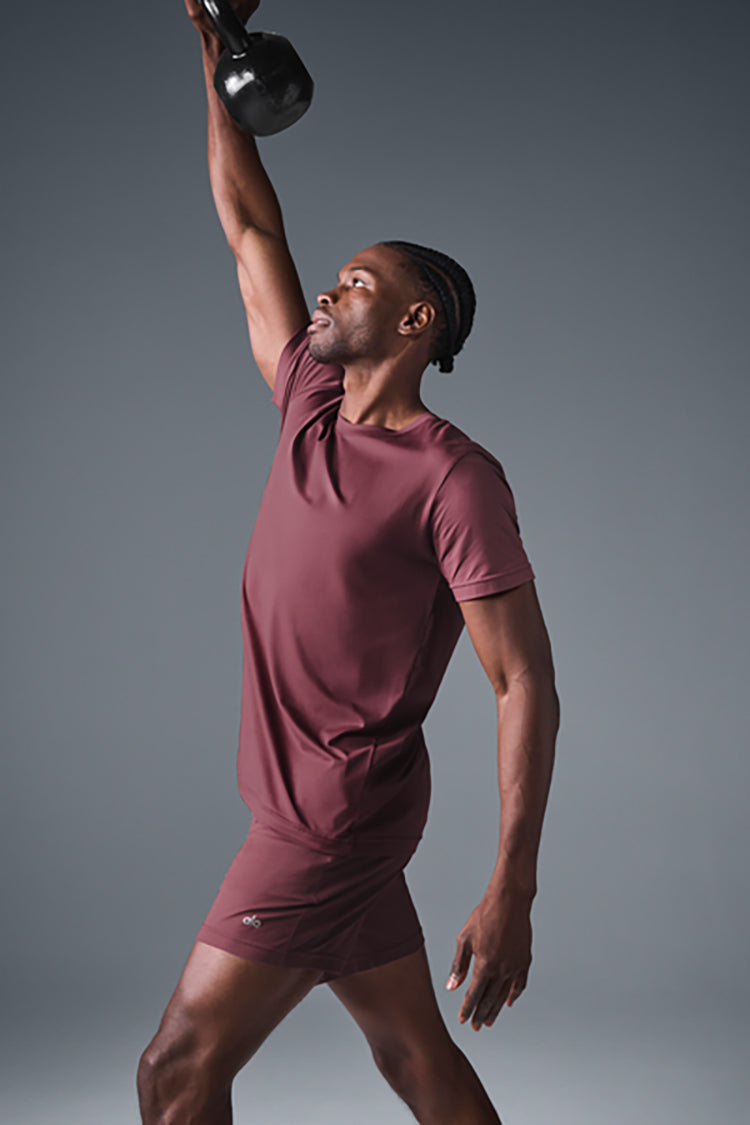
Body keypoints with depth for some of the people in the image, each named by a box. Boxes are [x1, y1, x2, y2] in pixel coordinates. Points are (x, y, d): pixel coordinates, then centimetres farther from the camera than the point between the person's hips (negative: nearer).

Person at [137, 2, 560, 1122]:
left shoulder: (455, 478, -16)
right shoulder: (311, 408, 6)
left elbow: (526, 685, -18)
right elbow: (252, 228, 15)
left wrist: (511, 892, -23)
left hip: (335, 817, -8)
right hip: (315, 812, 8)